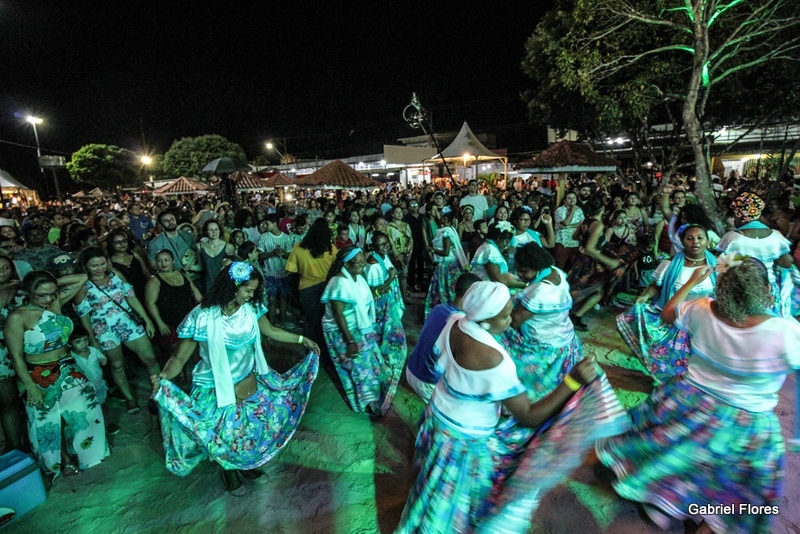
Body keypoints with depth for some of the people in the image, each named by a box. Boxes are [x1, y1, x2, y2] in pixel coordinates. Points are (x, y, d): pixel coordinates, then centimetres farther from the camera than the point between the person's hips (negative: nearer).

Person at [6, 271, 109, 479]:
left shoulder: (55, 303, -6)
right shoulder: (17, 317, -19)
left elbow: (82, 278, -1)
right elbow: (16, 357, -16)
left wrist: (55, 282, -11)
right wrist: (31, 388, -17)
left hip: (68, 369, 5)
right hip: (39, 377, -5)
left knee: (84, 410, 14)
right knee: (50, 423, 13)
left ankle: (85, 452, 36)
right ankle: (65, 461, 33)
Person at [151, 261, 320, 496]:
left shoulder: (250, 309, -12)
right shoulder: (203, 317, -24)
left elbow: (271, 331, 5)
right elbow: (180, 357, -18)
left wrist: (302, 339, 5)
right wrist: (163, 377, -38)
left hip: (250, 383, 4)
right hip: (217, 391, -4)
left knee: (252, 429, 19)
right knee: (227, 436, 16)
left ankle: (246, 465, 50)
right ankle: (229, 472, 50)